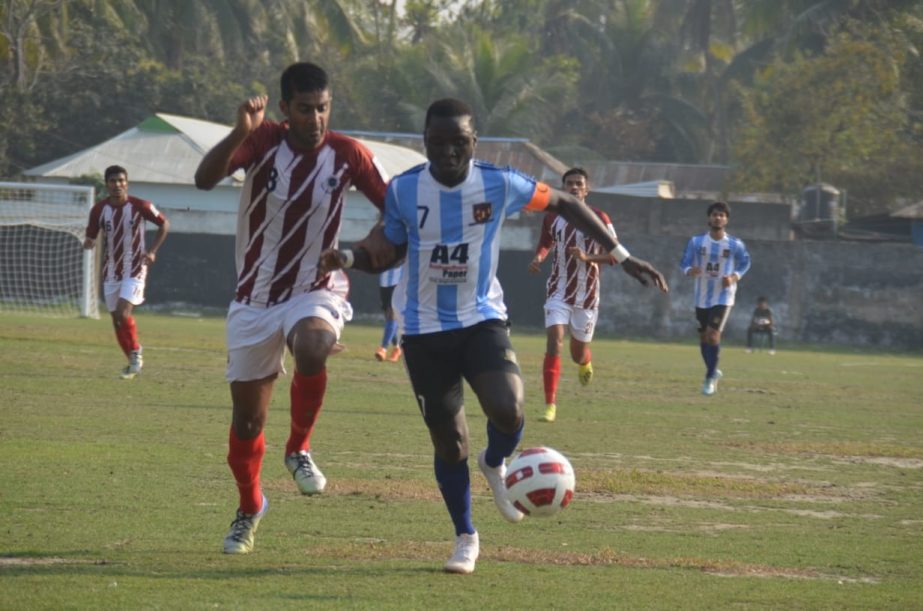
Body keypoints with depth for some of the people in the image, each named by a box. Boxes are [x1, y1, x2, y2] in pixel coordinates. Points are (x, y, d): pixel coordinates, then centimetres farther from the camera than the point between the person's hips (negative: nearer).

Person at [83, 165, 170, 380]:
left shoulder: (140, 206, -11)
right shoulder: (99, 209, -4)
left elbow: (164, 225, 2)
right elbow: (91, 237, 4)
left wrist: (152, 251, -8)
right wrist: (89, 243, -21)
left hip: (135, 270, -4)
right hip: (111, 271, 4)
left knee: (123, 313, -20)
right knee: (116, 318, 6)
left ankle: (136, 352, 4)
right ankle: (134, 362, 22)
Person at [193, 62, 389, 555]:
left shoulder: (347, 155, -8)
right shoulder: (264, 141, -12)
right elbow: (204, 179, -27)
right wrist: (239, 133, -43)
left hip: (316, 292, -1)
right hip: (255, 297, 1)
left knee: (312, 350, -37)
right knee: (247, 418, 8)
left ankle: (299, 450, -11)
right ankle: (249, 508, 36)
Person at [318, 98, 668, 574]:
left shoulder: (499, 185, -9)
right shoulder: (403, 190, -7)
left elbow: (564, 204, 6)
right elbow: (388, 253, 7)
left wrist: (621, 255, 4)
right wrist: (348, 258, -15)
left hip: (482, 321, -1)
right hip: (424, 329, 1)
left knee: (507, 411, -25)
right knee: (448, 440, 2)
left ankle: (495, 464, 11)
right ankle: (464, 538, 24)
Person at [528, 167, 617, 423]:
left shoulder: (599, 218, -6)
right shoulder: (553, 217, 2)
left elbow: (614, 255, -6)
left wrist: (587, 257, -23)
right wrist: (538, 258, -3)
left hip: (587, 295, -1)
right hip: (558, 292, 1)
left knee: (578, 353, 10)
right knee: (554, 342, -17)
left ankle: (585, 363, 51)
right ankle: (550, 405, -16)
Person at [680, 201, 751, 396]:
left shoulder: (735, 245, -6)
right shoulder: (696, 242, -3)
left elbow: (745, 263, 8)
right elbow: (685, 263, 0)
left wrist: (734, 277, -11)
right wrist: (690, 271, -24)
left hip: (723, 297, -3)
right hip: (702, 297, 3)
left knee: (713, 334, -16)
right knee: (703, 337, 10)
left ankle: (710, 378, -4)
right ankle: (713, 372, 32)